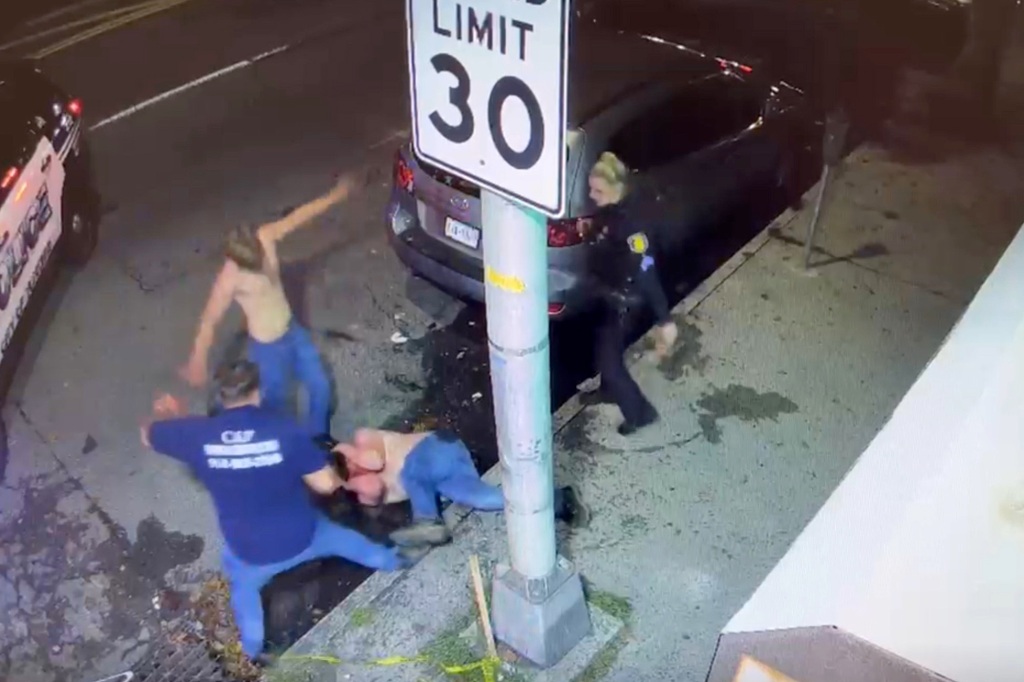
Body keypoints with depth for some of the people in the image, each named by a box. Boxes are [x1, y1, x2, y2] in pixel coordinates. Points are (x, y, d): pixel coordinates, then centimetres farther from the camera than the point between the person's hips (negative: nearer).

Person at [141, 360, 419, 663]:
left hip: (249, 552, 0)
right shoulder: (285, 428, -22)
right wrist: (337, 476, 7)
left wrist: (168, 413, 23)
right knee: (339, 537, 33)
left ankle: (253, 652, 52)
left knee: (243, 586, 35)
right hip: (302, 537, 0)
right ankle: (390, 561, 59)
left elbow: (147, 434, 1)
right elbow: (326, 484, -17)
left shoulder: (199, 434, -19)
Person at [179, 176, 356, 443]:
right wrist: (197, 363, -17)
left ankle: (320, 436, 45)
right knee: (276, 402, 13)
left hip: (293, 331, 6)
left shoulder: (265, 238, -18)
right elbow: (208, 322, -23)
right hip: (267, 347, -6)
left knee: (320, 386, 19)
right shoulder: (229, 280, -31)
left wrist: (334, 196, 0)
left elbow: (297, 216, -4)